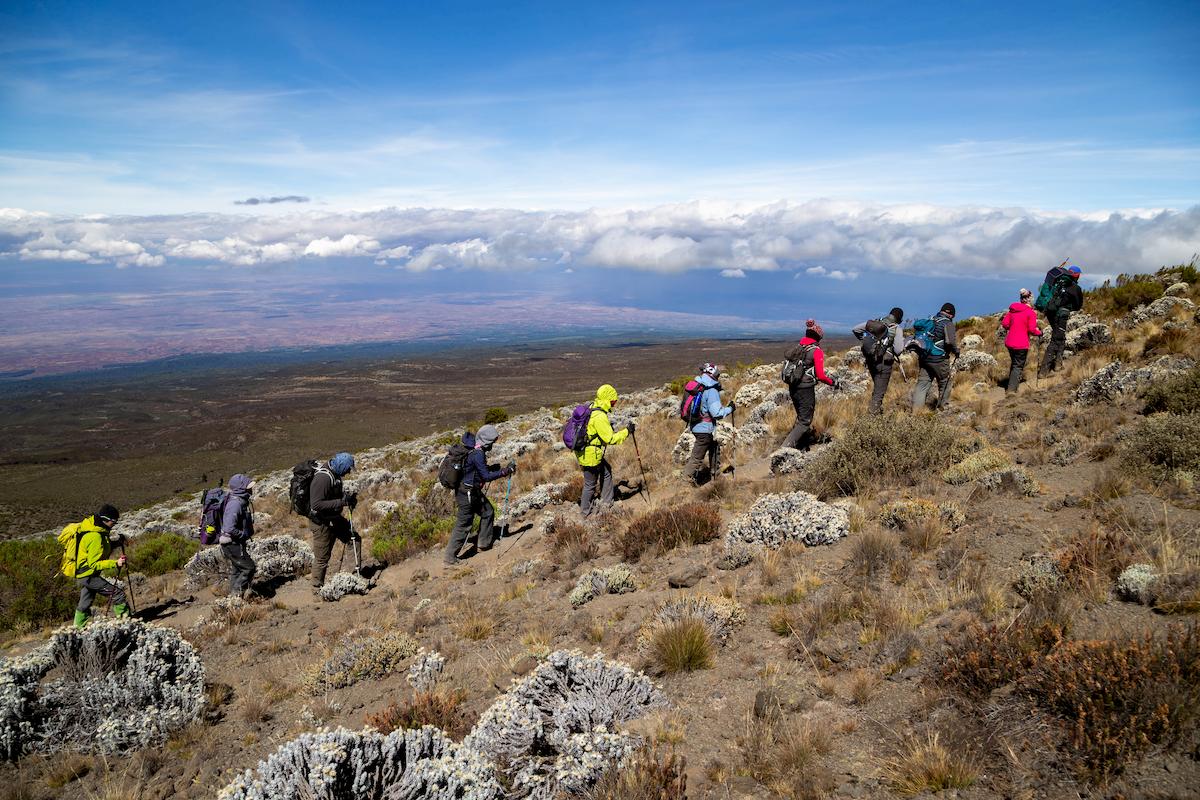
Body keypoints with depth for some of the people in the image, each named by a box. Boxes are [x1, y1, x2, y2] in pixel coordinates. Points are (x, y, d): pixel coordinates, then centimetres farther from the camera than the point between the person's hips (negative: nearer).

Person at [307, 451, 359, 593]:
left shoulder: (334, 474, 1)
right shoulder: (323, 478, -28)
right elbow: (316, 504, -33)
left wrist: (347, 496, -2)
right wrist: (341, 502, -32)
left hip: (333, 519, 9)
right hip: (321, 523, -9)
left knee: (352, 537, 15)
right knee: (322, 558, 2)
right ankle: (317, 589, 17)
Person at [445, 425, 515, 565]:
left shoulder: (471, 447, 5)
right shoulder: (478, 454, -25)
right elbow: (486, 476, -23)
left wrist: (491, 468, 6)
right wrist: (505, 471, -18)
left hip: (473, 491, 10)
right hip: (467, 493, -10)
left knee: (488, 512, 19)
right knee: (464, 524, -1)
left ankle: (484, 543, 30)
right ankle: (450, 556, 8)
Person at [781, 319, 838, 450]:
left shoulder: (797, 347, 7)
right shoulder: (817, 351, -11)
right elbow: (820, 375, -15)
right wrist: (834, 383, -1)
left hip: (792, 388, 7)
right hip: (806, 389, -7)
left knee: (801, 417, 23)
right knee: (805, 421, 2)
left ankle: (802, 446, 32)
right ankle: (785, 448, -10)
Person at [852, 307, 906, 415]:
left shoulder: (874, 322, 6)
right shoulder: (897, 329, -7)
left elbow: (855, 329, 9)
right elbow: (898, 350, -13)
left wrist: (864, 341, 19)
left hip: (870, 359, 5)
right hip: (883, 362, -5)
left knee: (876, 385, 25)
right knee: (880, 390, 6)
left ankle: (876, 407, 32)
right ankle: (874, 410, 6)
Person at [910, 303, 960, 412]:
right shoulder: (948, 323, -8)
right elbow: (950, 341, -20)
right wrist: (956, 351, -2)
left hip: (924, 358, 6)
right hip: (939, 359, -6)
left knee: (922, 382, 5)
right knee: (944, 383, 12)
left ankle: (916, 409, -2)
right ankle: (943, 406, 22)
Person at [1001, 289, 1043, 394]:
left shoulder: (1012, 309, 6)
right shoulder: (1031, 312, -11)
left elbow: (1004, 324, 7)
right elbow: (1032, 329, -14)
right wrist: (1040, 333, 4)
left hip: (1009, 342, 6)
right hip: (1021, 344, -6)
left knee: (1014, 363, 23)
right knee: (1018, 366, 3)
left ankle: (1011, 385, 32)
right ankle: (1011, 389, -2)